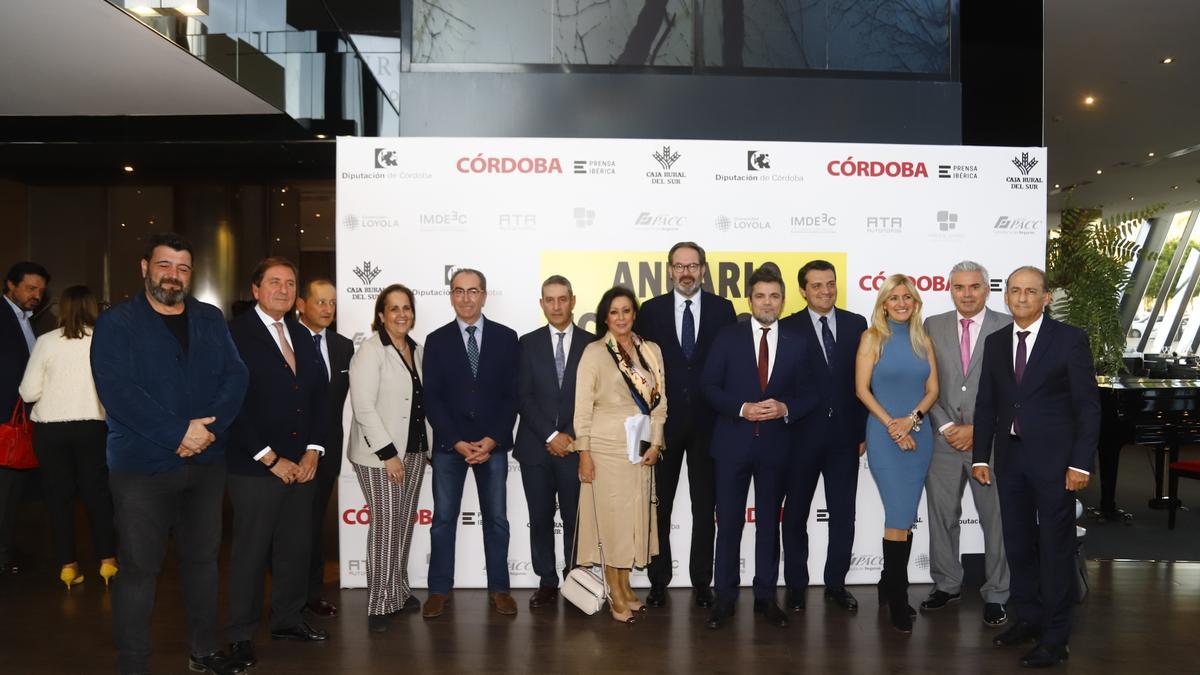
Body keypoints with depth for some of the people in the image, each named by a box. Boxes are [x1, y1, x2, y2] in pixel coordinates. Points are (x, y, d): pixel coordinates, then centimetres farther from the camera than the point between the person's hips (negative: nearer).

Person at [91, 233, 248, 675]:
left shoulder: (211, 320, 8)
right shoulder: (116, 323, -4)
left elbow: (235, 376, 0)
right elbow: (118, 391, -16)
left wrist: (208, 428, -16)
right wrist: (178, 433, -20)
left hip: (206, 462, 4)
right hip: (141, 467, -4)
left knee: (203, 558, 14)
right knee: (139, 568, 3)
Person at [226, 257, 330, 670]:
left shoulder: (302, 337, 13)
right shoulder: (237, 335, -7)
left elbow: (319, 395, 13)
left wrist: (313, 450, 2)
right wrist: (270, 459, -13)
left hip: (301, 464, 6)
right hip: (255, 467, -6)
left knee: (297, 548, 11)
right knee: (251, 553, 3)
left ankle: (288, 620, 27)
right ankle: (241, 635, 17)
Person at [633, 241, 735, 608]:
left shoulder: (722, 309, 3)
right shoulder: (651, 310, 2)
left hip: (708, 420, 0)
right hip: (663, 420, 0)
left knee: (705, 506, 9)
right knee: (658, 505, 8)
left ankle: (701, 582, 20)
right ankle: (659, 581, 21)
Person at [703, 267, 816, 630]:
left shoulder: (797, 342, 5)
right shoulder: (727, 337, 1)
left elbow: (807, 394, 5)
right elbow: (710, 386, -2)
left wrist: (785, 408, -14)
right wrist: (742, 408, -16)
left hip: (776, 445, 1)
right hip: (733, 443, -1)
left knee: (769, 522, 11)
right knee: (729, 522, 4)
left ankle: (765, 596, 22)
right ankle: (725, 597, 15)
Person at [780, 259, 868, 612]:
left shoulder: (857, 325, 3)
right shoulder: (788, 328, -4)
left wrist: (863, 431, 1)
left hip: (845, 434, 2)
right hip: (802, 435, -2)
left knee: (843, 514, 10)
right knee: (796, 514, 9)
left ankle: (836, 584, 25)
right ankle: (796, 585, 23)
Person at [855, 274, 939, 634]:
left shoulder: (922, 340, 10)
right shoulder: (873, 337, -1)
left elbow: (932, 389, 7)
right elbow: (862, 389, -6)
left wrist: (912, 419, -11)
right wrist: (893, 426, -12)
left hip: (918, 435, 4)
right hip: (884, 435, -4)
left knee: (906, 516, 8)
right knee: (899, 516, -7)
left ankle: (891, 585, 22)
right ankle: (898, 599, 4)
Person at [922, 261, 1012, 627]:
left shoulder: (1007, 327, -1)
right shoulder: (933, 327, 6)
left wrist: (977, 429, -10)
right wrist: (946, 427, -6)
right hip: (943, 440, 2)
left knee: (996, 520, 5)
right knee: (941, 517, 11)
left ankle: (995, 595, 20)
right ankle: (947, 584, 28)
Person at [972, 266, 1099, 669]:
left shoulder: (1070, 339, -4)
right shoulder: (995, 343, 9)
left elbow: (1087, 405, -6)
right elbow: (986, 403, 10)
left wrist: (1080, 463, -12)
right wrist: (981, 456, 5)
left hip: (1054, 457, -4)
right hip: (1011, 455, 5)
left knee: (1056, 546, 2)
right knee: (1018, 543, 13)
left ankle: (1055, 638, 12)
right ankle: (1028, 619, 29)